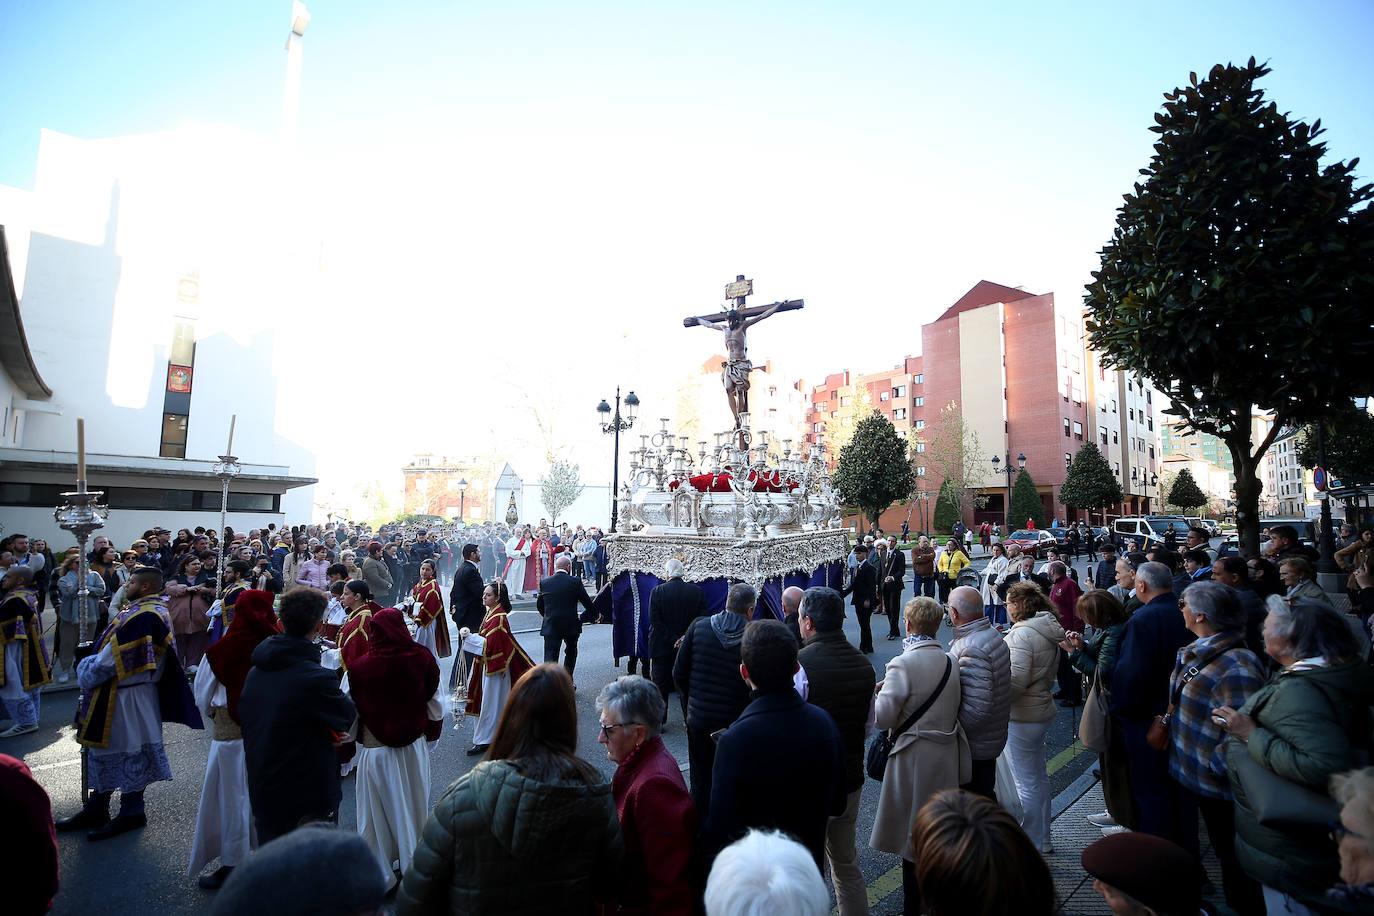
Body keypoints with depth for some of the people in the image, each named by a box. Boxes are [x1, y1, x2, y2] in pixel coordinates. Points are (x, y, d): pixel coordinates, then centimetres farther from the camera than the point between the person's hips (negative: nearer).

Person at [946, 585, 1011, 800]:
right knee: (986, 794, 25)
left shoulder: (973, 649, -28)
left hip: (974, 746, -9)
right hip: (992, 740, 10)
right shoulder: (994, 635, 4)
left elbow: (977, 708, -30)